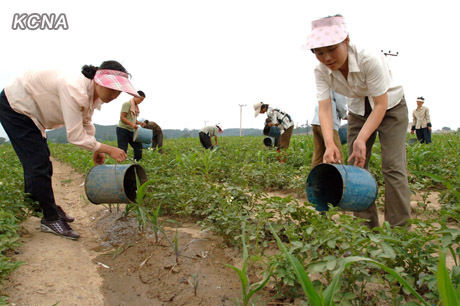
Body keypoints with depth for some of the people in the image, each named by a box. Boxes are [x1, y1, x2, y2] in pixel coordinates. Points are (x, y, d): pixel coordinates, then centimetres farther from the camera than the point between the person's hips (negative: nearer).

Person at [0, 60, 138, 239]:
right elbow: (75, 137, -34)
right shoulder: (74, 90, -36)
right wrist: (108, 149, -27)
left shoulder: (92, 94, -8)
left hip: (29, 113, 9)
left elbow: (86, 124, 7)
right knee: (38, 165, -10)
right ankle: (50, 219, 1)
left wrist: (97, 149, -3)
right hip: (15, 106, -9)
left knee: (38, 163, 14)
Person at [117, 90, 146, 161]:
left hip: (131, 131, 8)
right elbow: (122, 117, -14)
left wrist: (140, 123, 2)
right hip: (123, 129, -8)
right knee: (123, 150, -9)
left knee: (138, 146, 7)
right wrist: (132, 124, -24)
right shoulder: (127, 104, -8)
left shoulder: (136, 107, 16)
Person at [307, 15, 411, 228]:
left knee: (393, 167, -16)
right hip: (358, 112, 4)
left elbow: (381, 105, -28)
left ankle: (400, 230, -7)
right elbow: (324, 108, -25)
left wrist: (361, 139, -40)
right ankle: (367, 229, 7)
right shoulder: (321, 70, -19)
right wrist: (329, 144, -41)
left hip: (390, 108, -4)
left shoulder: (369, 60, -32)